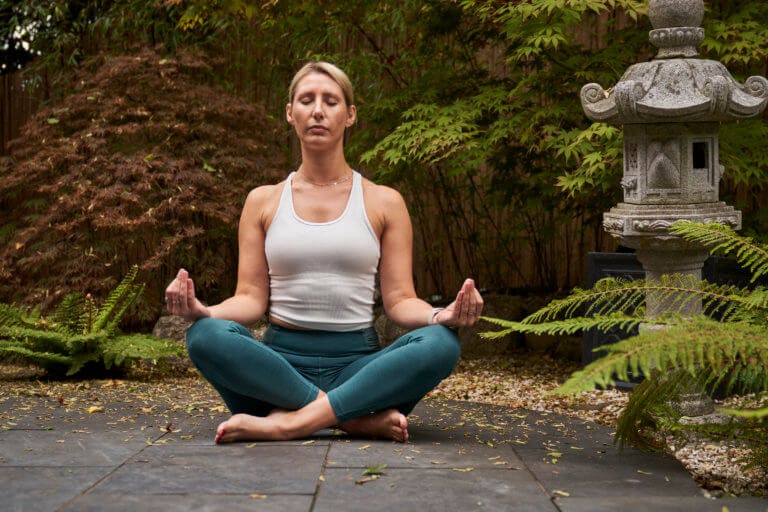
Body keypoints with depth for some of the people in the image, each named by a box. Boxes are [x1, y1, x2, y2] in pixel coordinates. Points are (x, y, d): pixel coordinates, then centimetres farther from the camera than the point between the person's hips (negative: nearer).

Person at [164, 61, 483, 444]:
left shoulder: (384, 203, 10)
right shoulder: (263, 201, 12)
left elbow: (399, 299, 4)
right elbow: (251, 298, 6)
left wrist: (439, 316, -19)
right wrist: (204, 311, -17)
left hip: (358, 364, 0)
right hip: (280, 363, 0)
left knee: (441, 343, -30)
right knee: (206, 337, -31)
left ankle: (288, 423, -33)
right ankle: (360, 418, -30)